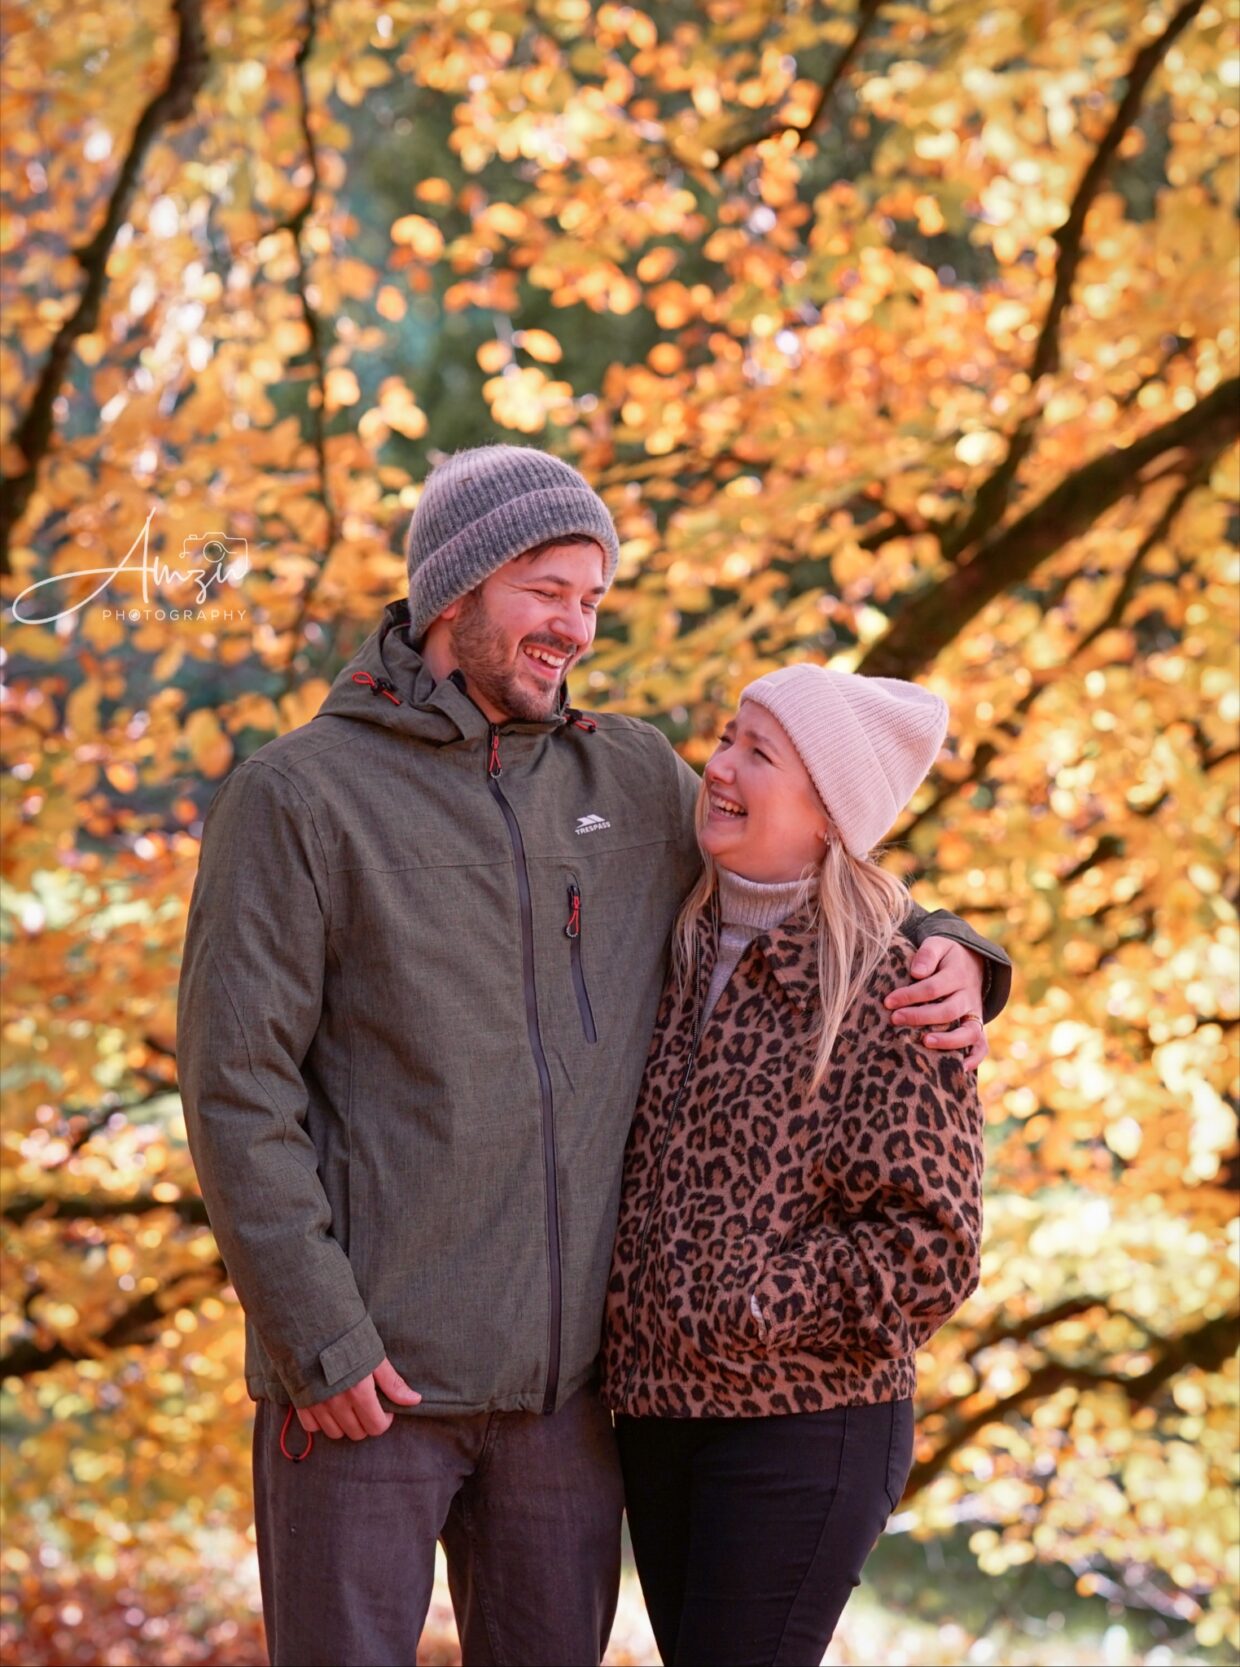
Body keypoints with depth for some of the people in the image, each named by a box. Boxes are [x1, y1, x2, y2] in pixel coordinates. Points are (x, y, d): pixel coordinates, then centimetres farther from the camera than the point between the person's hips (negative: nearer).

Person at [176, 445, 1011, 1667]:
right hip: (364, 1371, -5)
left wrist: (943, 958, -2)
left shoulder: (631, 779, 9)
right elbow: (235, 1083, -10)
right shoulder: (295, 797, -7)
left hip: (564, 1367, 5)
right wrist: (319, 1338, -16)